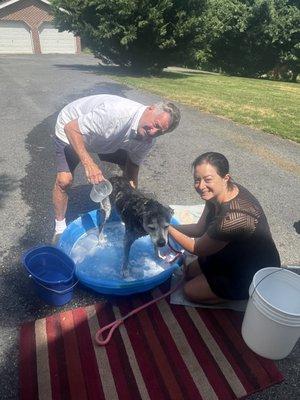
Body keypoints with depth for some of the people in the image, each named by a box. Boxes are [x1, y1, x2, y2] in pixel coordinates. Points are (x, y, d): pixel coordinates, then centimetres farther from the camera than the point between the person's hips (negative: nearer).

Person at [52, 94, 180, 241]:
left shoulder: (148, 140, -21)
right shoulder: (116, 113, -44)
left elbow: (133, 163, -9)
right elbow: (70, 128, -38)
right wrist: (89, 163, -50)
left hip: (106, 136, 6)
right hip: (72, 129, -5)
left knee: (130, 168, -1)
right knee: (64, 180, -17)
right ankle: (60, 227, 7)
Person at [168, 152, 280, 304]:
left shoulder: (232, 218, -39)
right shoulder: (218, 192, -14)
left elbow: (197, 249, -22)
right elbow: (200, 228, 0)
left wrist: (168, 228, -13)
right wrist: (170, 226, -9)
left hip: (256, 273, -8)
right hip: (235, 254, 8)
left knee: (190, 291, 1)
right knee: (189, 271, 18)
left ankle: (244, 295, 10)